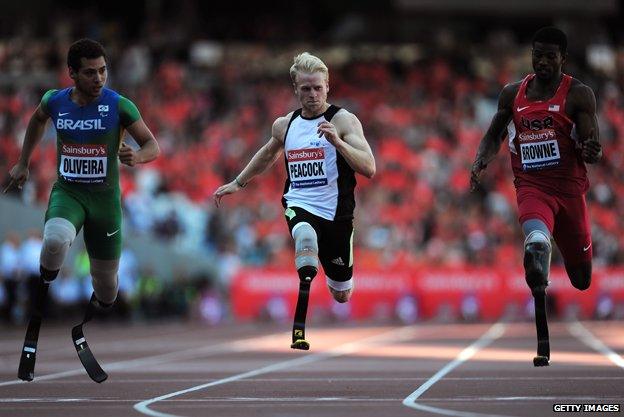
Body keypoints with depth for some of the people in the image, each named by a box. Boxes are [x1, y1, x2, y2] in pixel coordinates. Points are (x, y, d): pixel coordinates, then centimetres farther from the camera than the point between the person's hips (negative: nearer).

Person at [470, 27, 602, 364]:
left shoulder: (579, 94, -4)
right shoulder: (512, 93, 6)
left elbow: (594, 152, -7)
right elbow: (494, 136, 18)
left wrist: (593, 151, -31)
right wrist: (481, 162, -1)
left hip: (570, 188, 0)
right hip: (531, 186, 0)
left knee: (583, 278, 12)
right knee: (536, 238, -35)